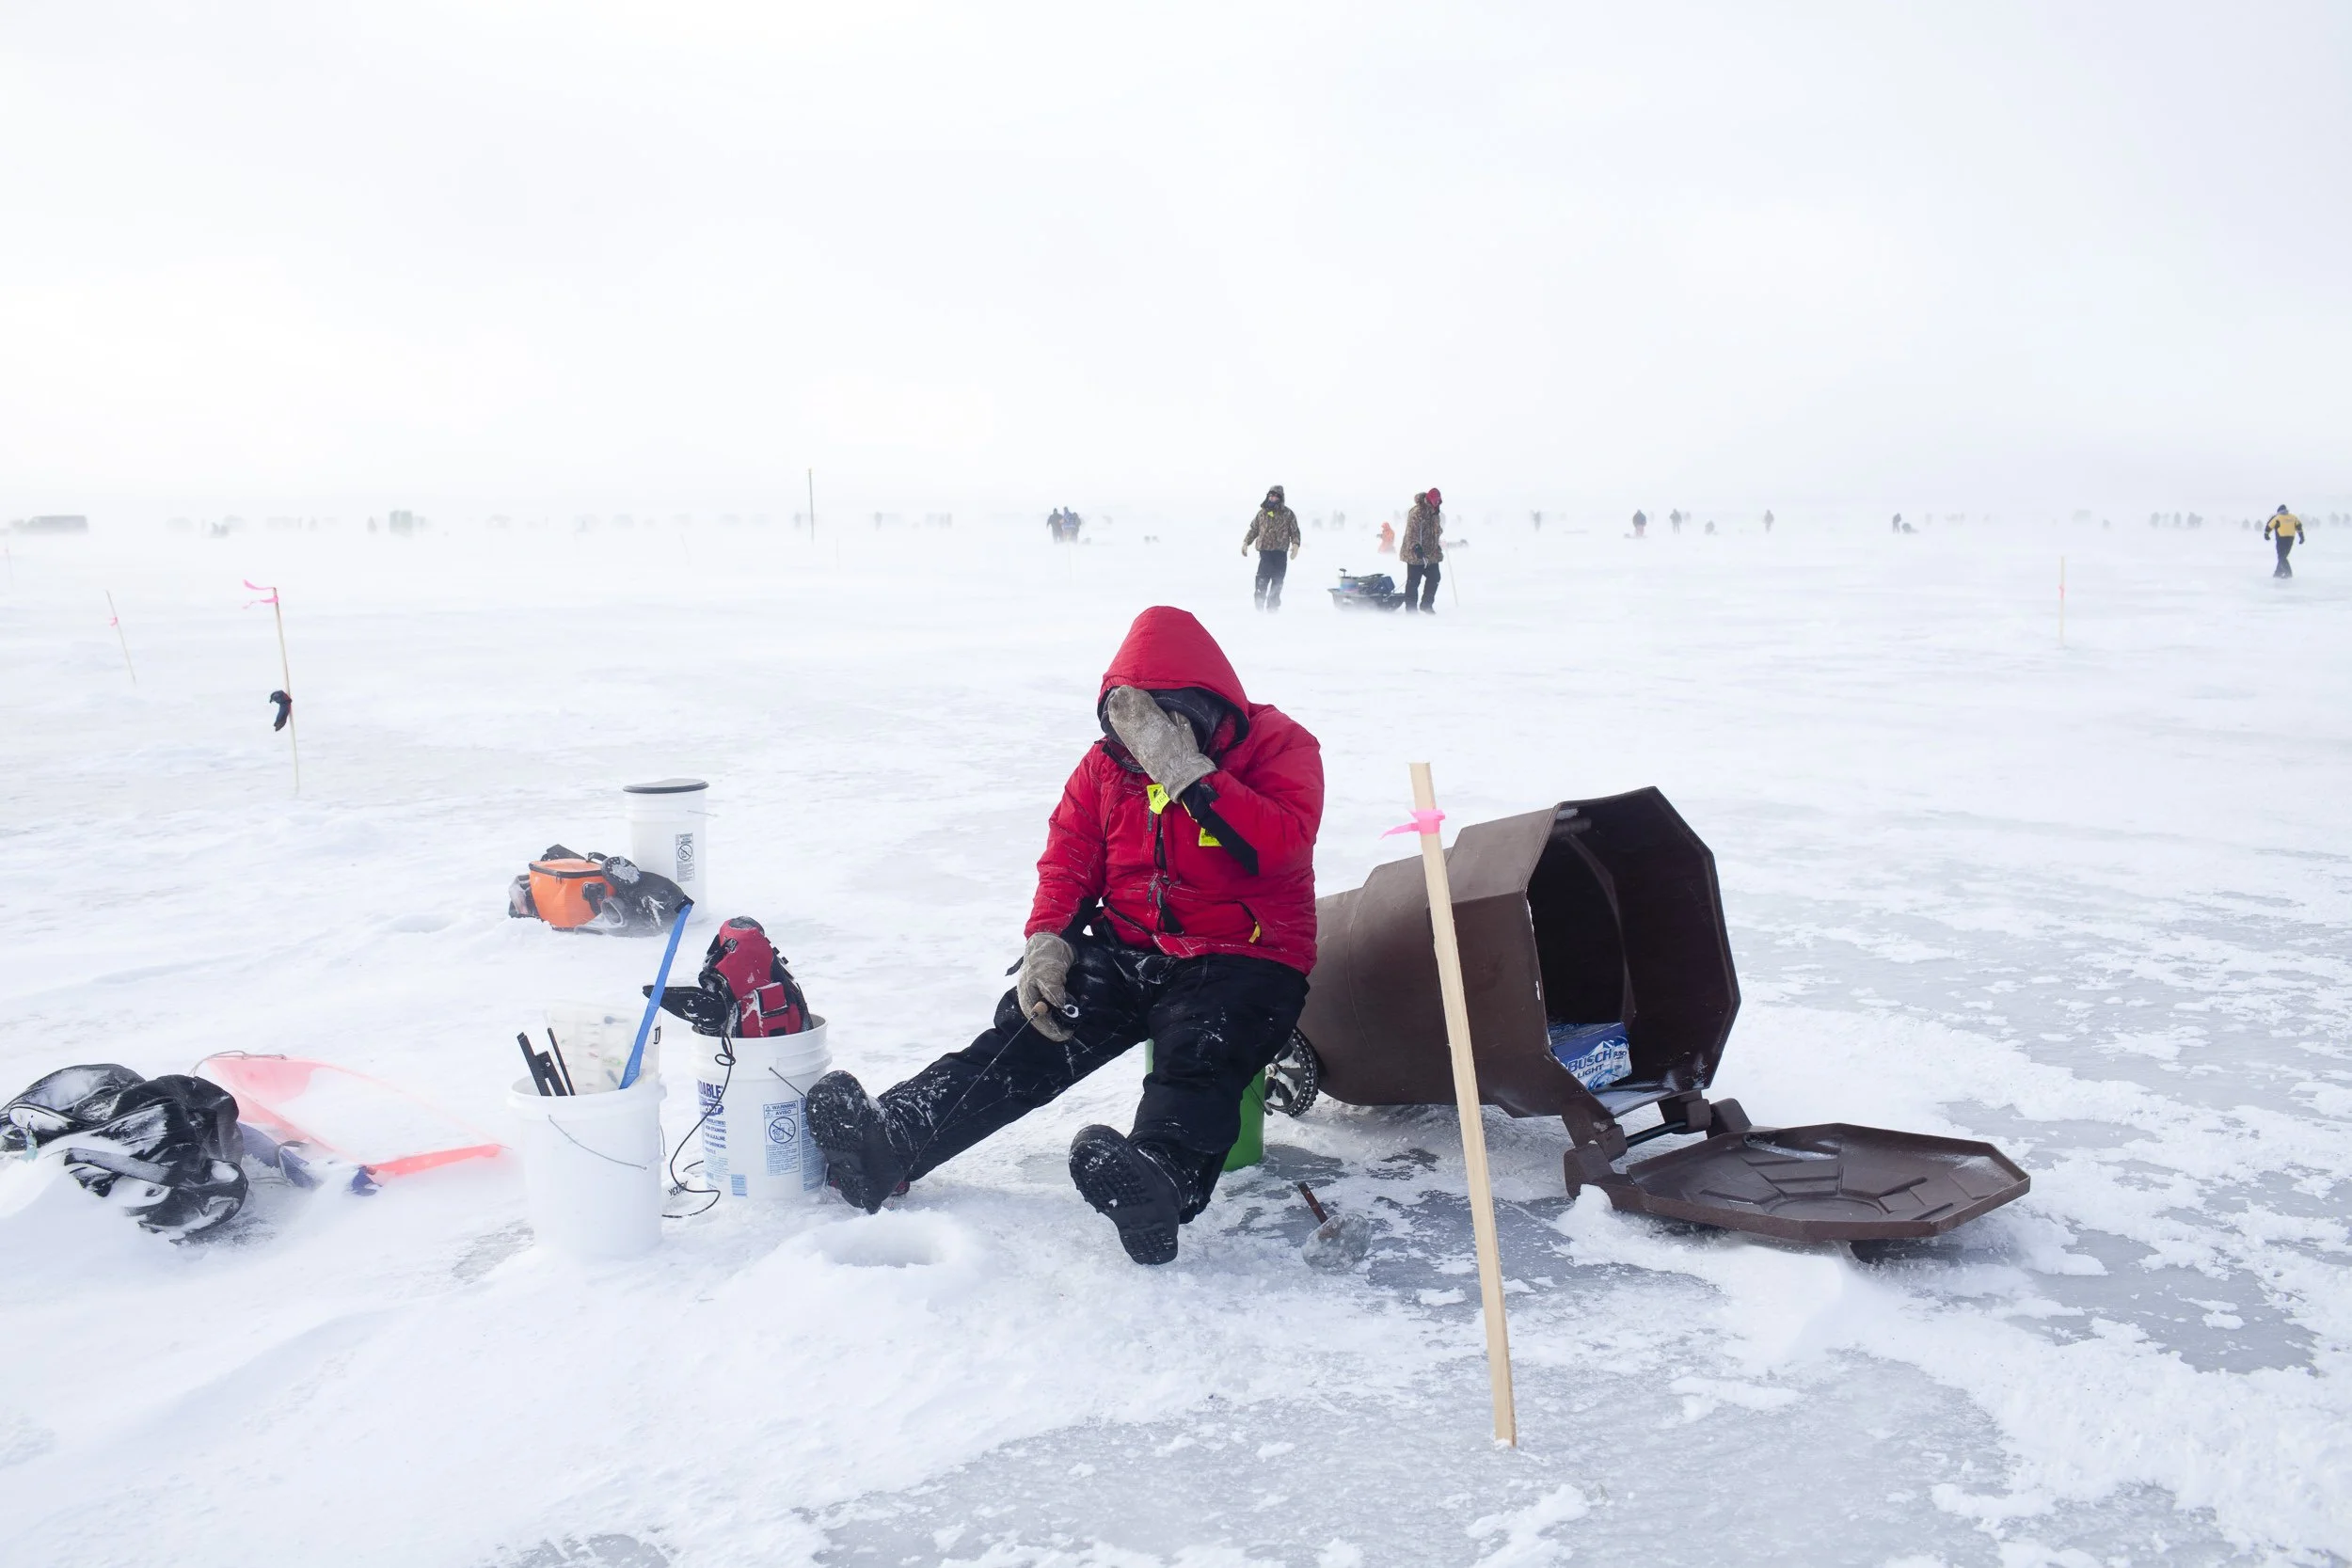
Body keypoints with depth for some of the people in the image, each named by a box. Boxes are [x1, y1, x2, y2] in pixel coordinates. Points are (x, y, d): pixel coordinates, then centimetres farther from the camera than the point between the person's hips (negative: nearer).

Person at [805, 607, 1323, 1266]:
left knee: (1199, 1052, -34)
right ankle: (887, 1141, -25)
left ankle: (1160, 1178, -59)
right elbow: (1069, 858, 10)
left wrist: (1185, 770, -25)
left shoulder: (1279, 746, -6)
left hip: (1245, 958, -4)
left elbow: (1282, 847, -23)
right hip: (1126, 950, 4)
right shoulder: (1109, 760, 9)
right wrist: (1046, 939, -8)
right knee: (1029, 1030, -15)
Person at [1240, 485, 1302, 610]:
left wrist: (1295, 545, -9)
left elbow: (1295, 531, 6)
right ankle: (1259, 607, -9)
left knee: (1277, 582, 2)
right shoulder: (1262, 513, 12)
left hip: (1280, 553, 0)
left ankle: (1273, 607, 10)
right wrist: (1246, 542, 14)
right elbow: (1254, 529, 21)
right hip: (1265, 550, 0)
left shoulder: (1288, 514, 6)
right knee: (1262, 581, -11)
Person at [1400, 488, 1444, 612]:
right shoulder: (1417, 512, -16)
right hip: (1415, 554, -9)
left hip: (1431, 554, 9)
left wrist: (1438, 547, 33)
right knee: (1414, 581, -4)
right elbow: (1413, 531, -25)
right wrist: (1416, 547, -34)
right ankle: (1411, 608, 4)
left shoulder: (1435, 514, 12)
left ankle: (1426, 605, 23)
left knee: (1434, 578, 9)